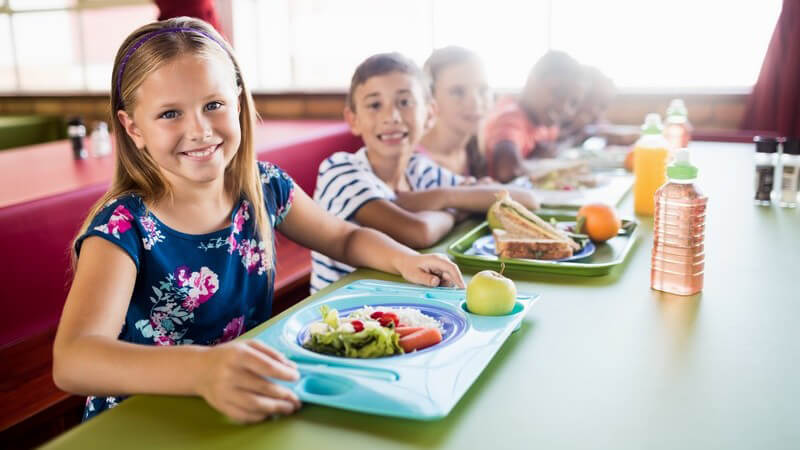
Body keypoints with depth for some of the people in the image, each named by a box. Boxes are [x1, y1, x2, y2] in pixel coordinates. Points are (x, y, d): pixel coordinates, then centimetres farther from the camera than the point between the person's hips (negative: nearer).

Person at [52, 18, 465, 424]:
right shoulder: (124, 228, -19)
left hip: (254, 410, 6)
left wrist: (403, 259, -10)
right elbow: (71, 361, -33)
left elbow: (345, 238, 11)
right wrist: (203, 370, -50)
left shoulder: (265, 188, -5)